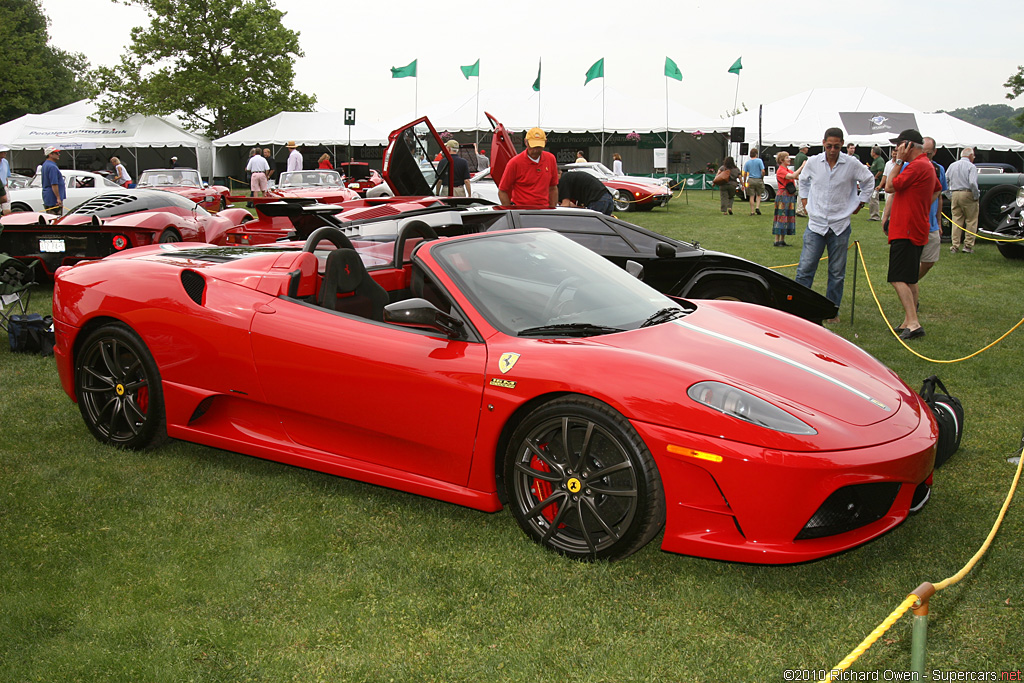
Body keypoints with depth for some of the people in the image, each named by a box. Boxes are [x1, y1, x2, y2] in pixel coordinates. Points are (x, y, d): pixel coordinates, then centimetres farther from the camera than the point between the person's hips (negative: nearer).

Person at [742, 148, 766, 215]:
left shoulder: (747, 162, 3)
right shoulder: (759, 161, -5)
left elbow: (745, 173, 2)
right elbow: (763, 171, -10)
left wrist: (744, 182, 12)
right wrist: (762, 178, 7)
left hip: (750, 180, 1)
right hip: (758, 180, -1)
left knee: (752, 196, 5)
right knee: (758, 195, 17)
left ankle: (752, 211, 5)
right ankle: (757, 207, -2)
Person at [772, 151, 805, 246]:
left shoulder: (789, 170, 16)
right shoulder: (780, 171, -12)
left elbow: (799, 177, 8)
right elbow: (792, 176, -25)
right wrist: (802, 166, -21)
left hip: (790, 196, 9)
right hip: (783, 196, -9)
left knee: (788, 217, 10)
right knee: (781, 217, -8)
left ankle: (782, 240, 14)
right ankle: (777, 241, -6)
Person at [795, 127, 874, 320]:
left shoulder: (852, 164, -4)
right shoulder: (813, 163, 1)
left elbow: (868, 180, 15)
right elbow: (803, 181, 22)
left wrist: (860, 203, 12)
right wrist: (805, 201, 16)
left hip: (840, 226, 0)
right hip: (815, 224, 0)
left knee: (837, 273, 5)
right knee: (805, 269, -6)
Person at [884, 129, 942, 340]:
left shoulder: (917, 166, -17)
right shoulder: (928, 166, 15)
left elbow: (889, 187, -14)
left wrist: (898, 161, -8)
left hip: (906, 231, -11)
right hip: (917, 230, 11)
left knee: (898, 279, -13)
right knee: (909, 279, 14)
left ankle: (913, 323, -18)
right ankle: (909, 322, 18)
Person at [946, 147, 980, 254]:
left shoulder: (952, 166, 10)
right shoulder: (971, 167, -8)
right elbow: (973, 183, -19)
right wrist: (976, 196, -9)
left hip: (955, 194, 5)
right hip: (967, 194, -5)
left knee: (956, 221, 9)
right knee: (971, 221, 3)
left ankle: (955, 246, 6)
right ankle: (968, 245, 2)